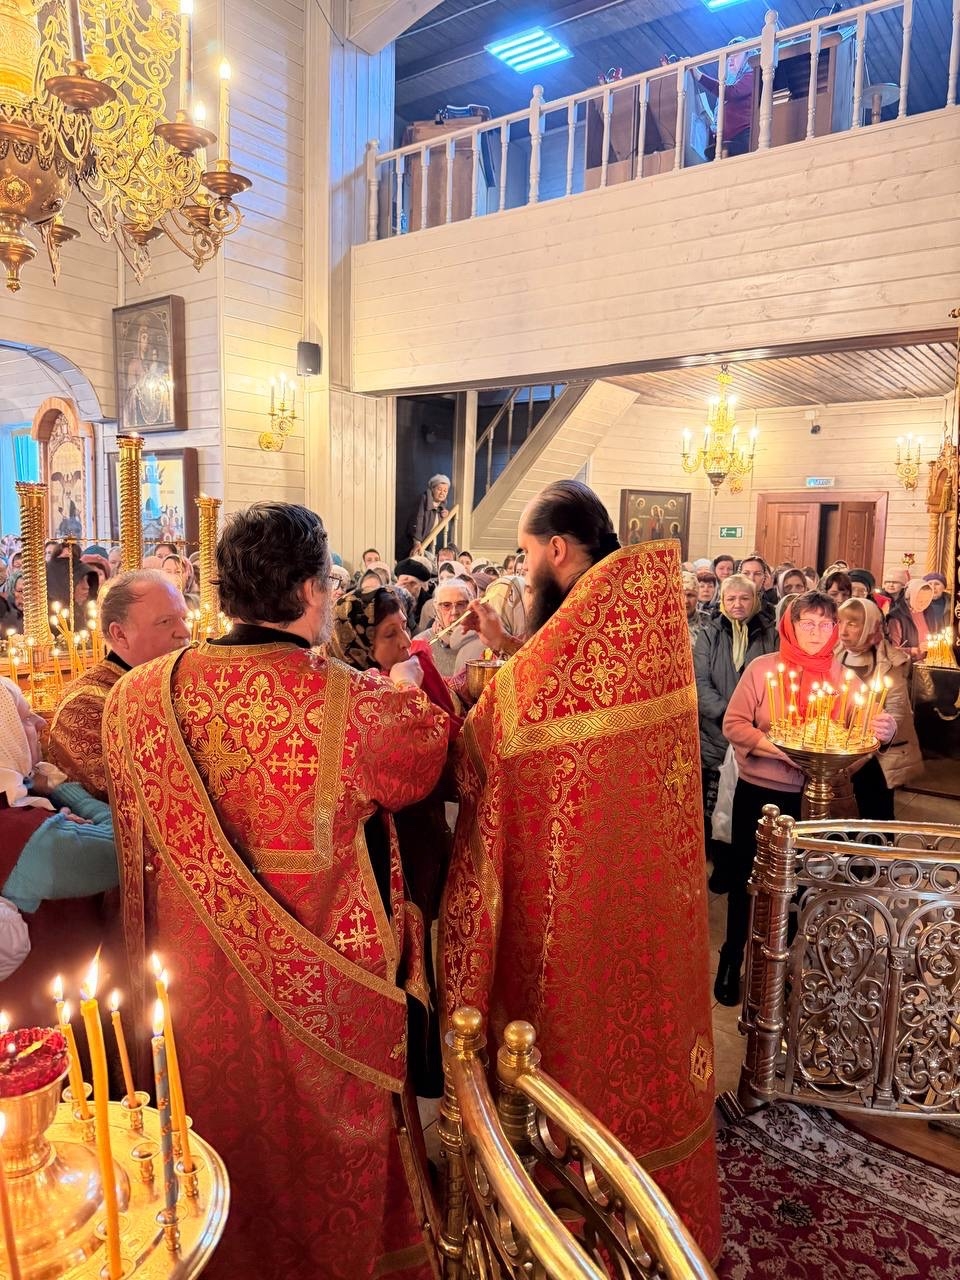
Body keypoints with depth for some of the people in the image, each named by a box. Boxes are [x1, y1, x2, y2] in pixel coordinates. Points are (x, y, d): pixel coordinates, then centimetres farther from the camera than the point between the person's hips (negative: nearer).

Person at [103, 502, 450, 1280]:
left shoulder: (139, 696, -14)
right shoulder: (356, 705, -27)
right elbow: (427, 760, -5)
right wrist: (407, 686, 14)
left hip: (198, 978, 4)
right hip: (325, 985, -3)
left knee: (221, 1130, 28)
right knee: (328, 1146, 22)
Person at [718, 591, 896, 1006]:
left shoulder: (844, 678, 0)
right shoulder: (762, 668, -8)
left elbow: (871, 726, -2)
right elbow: (733, 725, -11)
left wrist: (884, 728, -26)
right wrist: (776, 748, -25)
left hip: (813, 796, 3)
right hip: (758, 792, -2)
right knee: (747, 876, 9)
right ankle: (731, 960, 28)